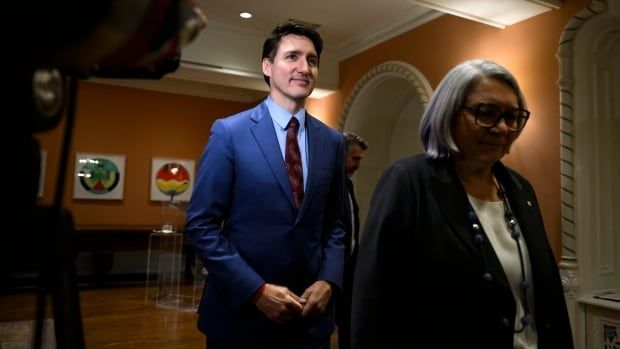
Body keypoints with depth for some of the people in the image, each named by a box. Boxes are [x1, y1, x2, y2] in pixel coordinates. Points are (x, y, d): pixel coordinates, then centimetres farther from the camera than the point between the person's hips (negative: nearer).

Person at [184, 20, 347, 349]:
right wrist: (256, 290, -16)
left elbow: (334, 223, 9)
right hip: (241, 310, -3)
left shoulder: (332, 141, 4)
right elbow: (201, 225, -10)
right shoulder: (228, 132, -7)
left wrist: (328, 281, -6)